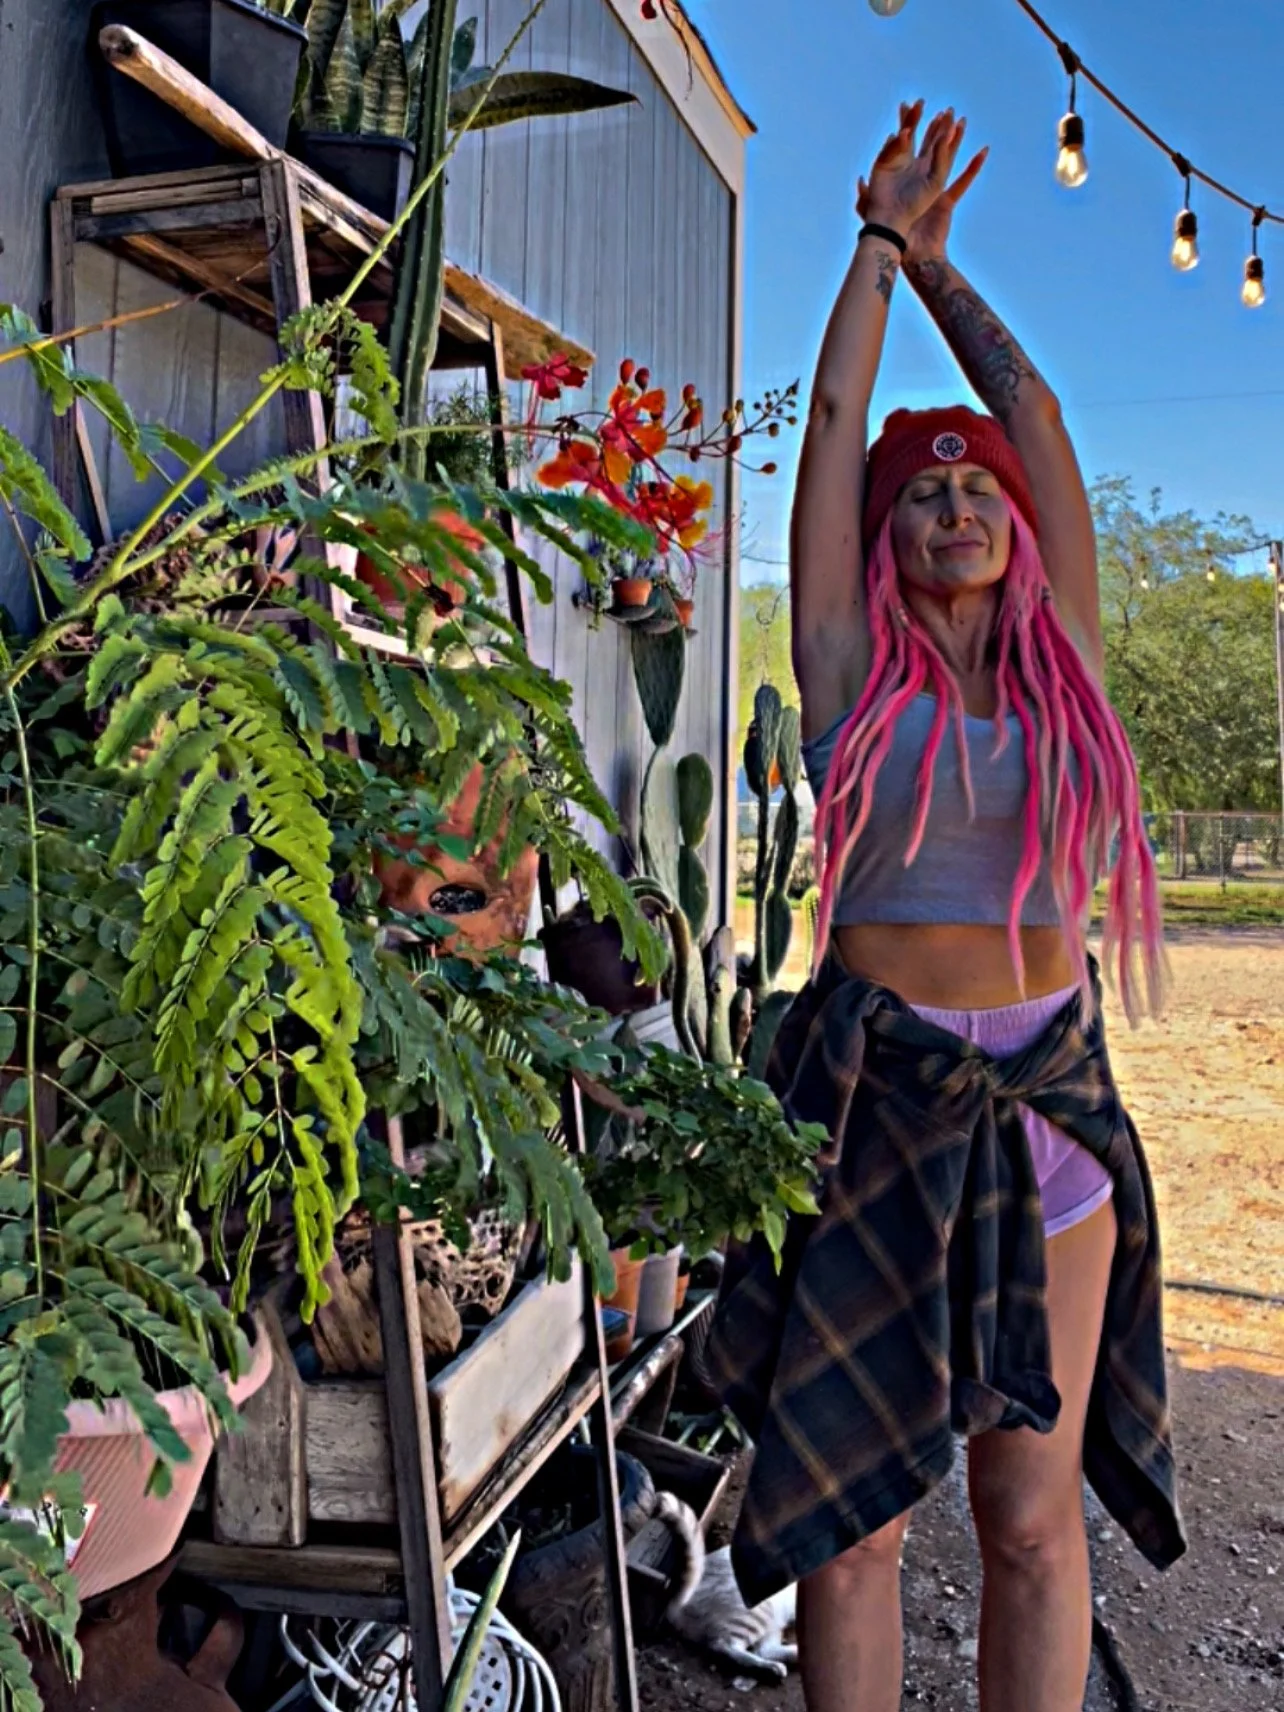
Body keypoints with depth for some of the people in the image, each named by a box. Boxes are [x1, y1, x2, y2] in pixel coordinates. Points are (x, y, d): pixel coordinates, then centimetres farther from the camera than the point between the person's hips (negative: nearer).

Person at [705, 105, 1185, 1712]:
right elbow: (836, 420, 5)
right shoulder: (851, 669, 1)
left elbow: (1032, 407, 11)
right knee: (852, 1509, 7)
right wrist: (879, 244, 19)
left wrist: (940, 258, 23)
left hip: (1048, 1104, 2)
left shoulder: (1062, 658, 7)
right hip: (872, 1097, -2)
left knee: (1035, 1519, 10)